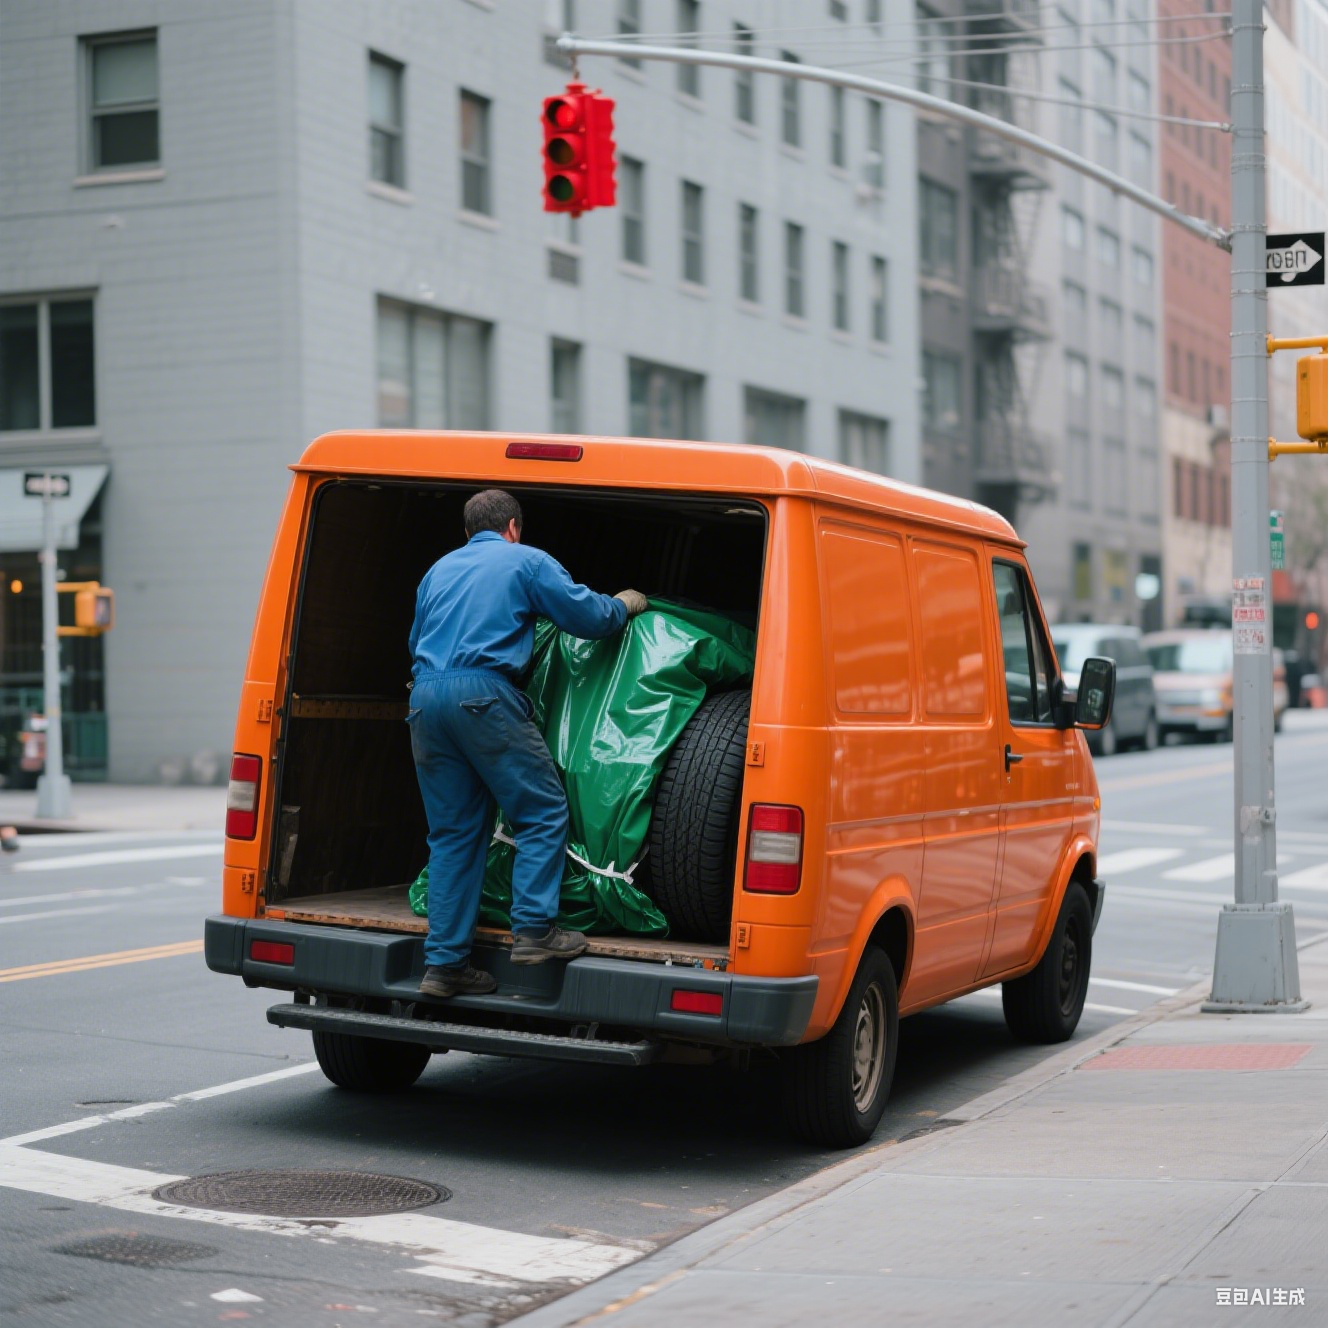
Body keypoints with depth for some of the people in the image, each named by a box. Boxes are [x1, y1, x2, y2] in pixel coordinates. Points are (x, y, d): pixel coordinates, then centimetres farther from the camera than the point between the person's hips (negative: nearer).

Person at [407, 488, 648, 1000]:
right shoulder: (526, 561, 11)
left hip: (425, 695, 6)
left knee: (453, 833, 8)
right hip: (483, 693, -6)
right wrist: (626, 605, 26)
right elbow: (588, 616, 7)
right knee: (543, 811, 2)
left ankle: (444, 961, 6)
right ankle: (534, 929, -8)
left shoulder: (439, 570, 27)